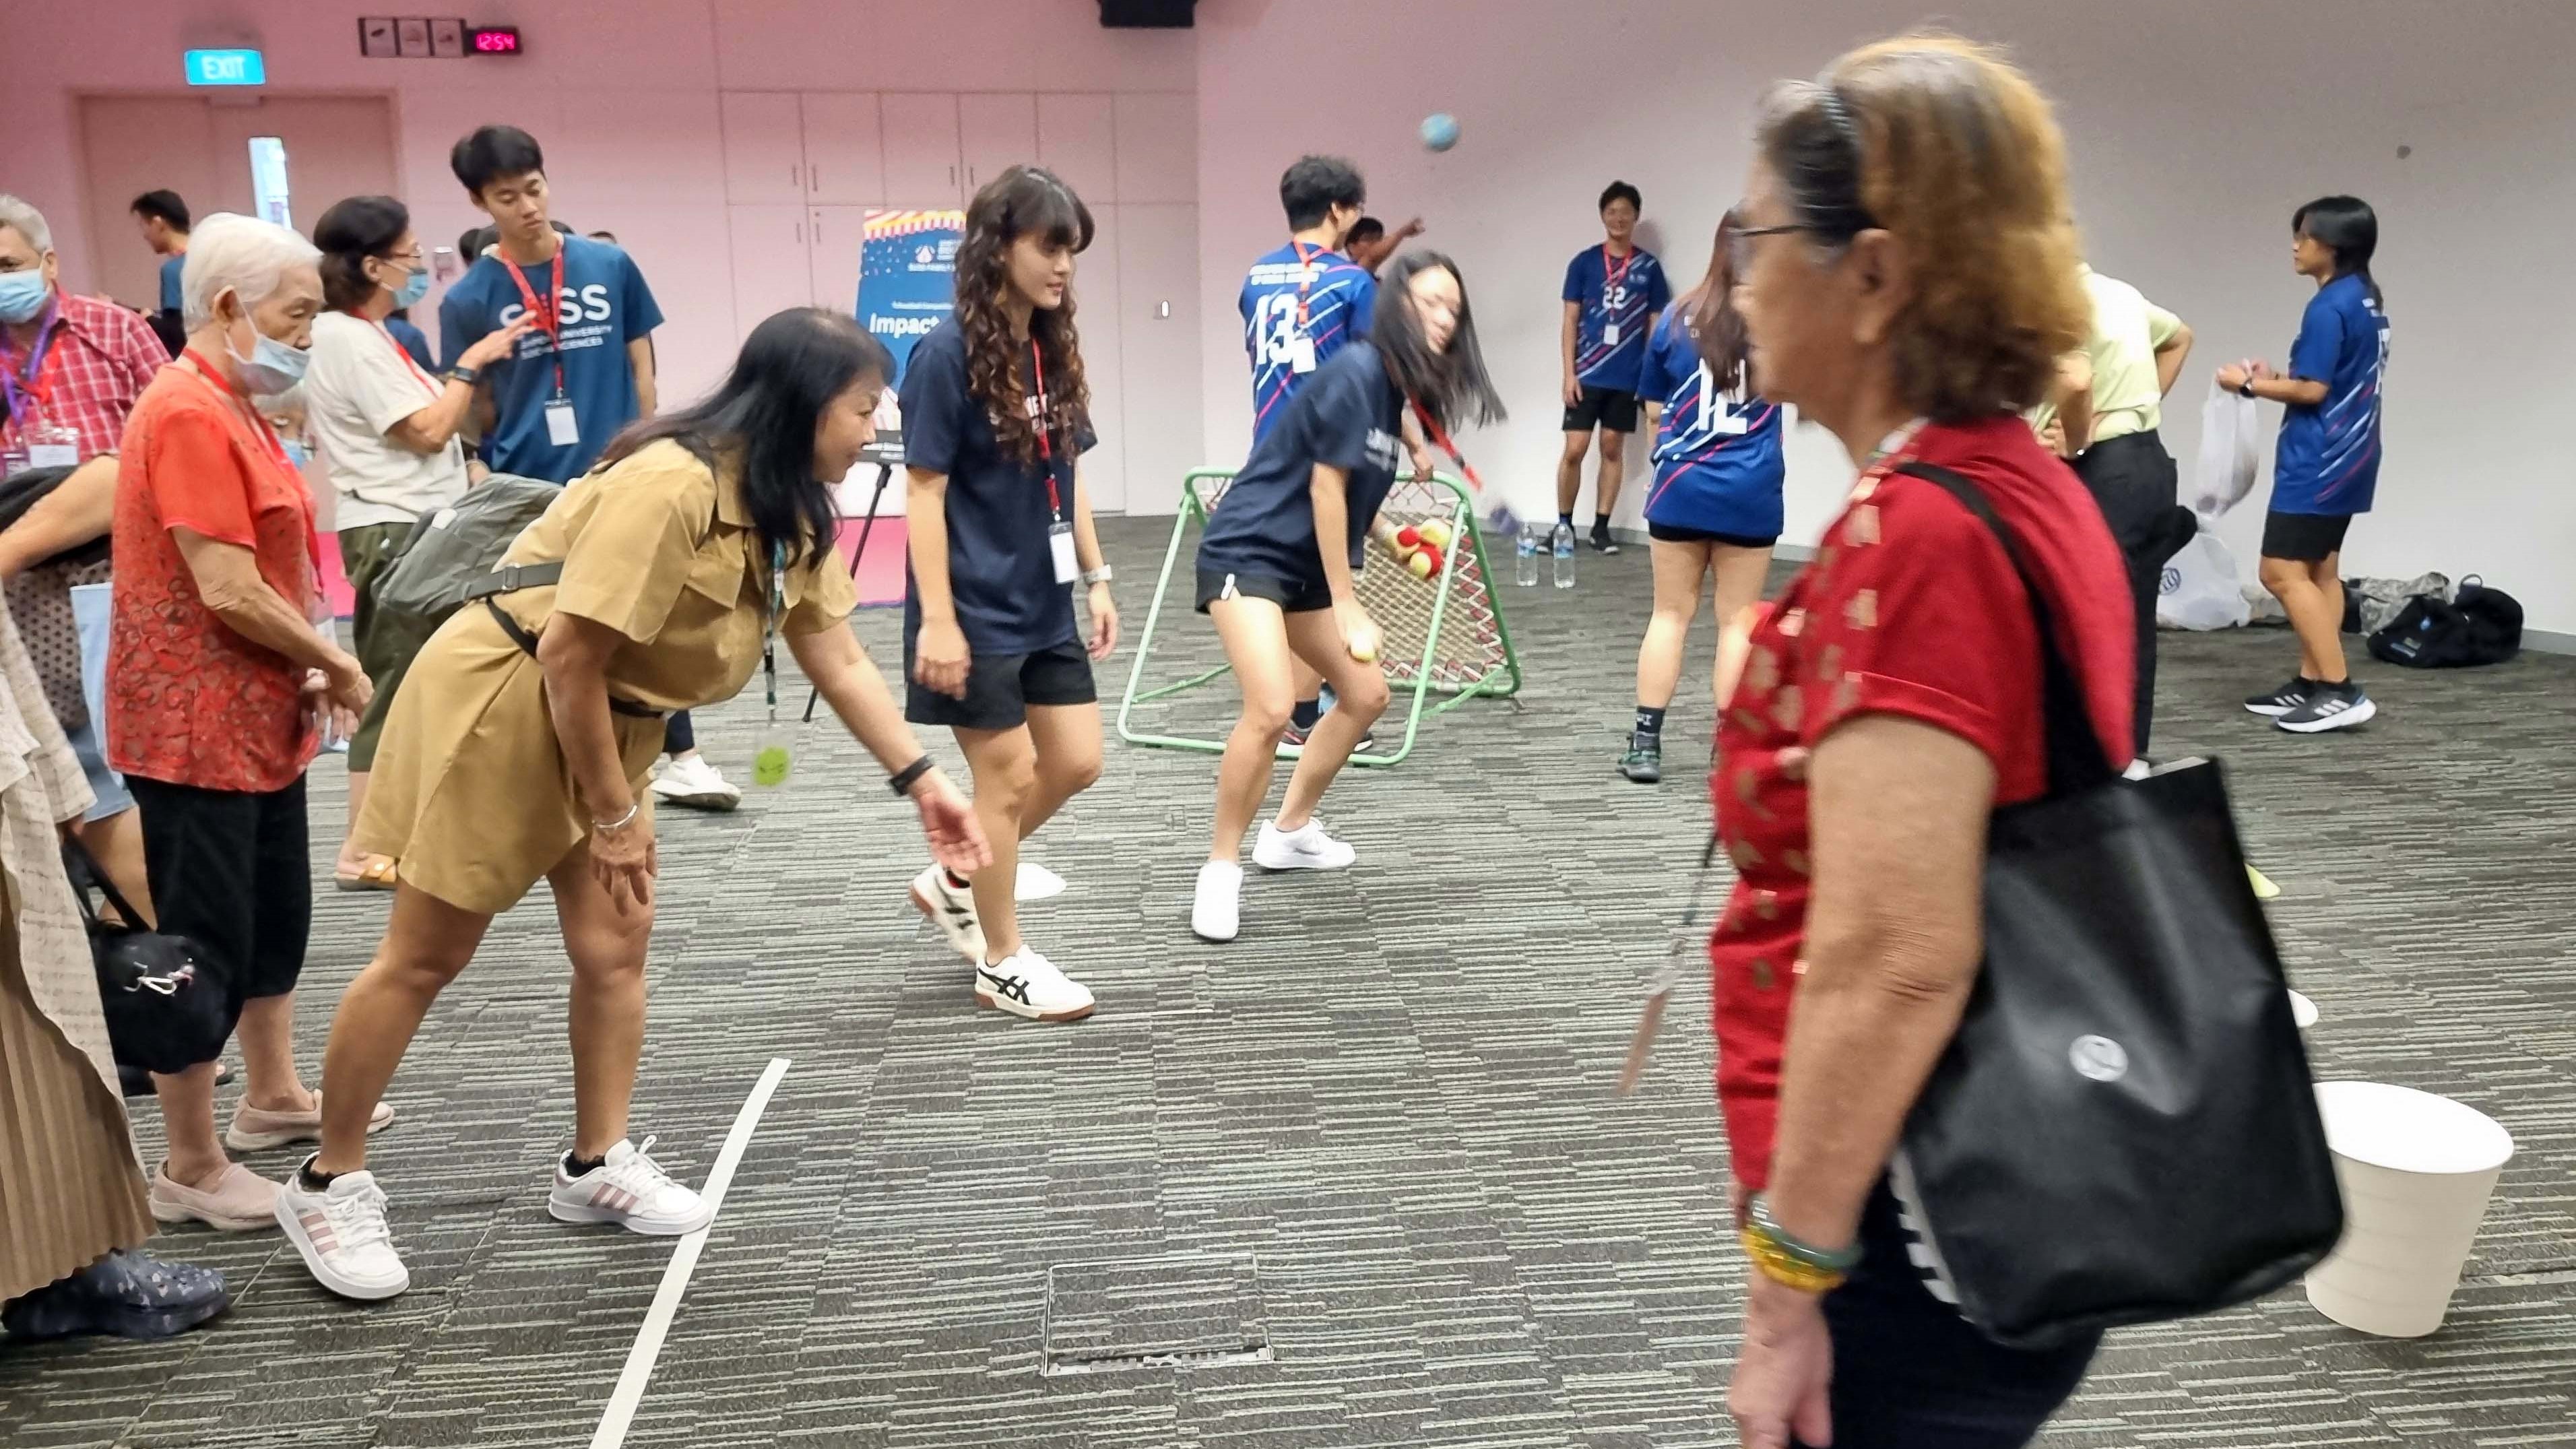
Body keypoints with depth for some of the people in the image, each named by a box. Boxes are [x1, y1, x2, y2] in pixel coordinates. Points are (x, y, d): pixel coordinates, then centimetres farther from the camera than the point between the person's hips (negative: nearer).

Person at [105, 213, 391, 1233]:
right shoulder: (189, 416, -19)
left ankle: (273, 1096, 37)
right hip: (197, 725, -10)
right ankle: (191, 1170, 10)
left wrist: (309, 671, 2)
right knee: (204, 944, -2)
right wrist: (337, 665, -11)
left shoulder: (231, 409, 13)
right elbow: (228, 591, -24)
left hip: (255, 716, 10)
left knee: (276, 915, 21)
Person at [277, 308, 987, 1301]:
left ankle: (597, 1167, 23)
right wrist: (615, 814, -19)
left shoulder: (792, 512, 1)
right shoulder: (671, 484, -29)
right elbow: (570, 656, -28)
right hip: (501, 702, -9)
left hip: (606, 723, 9)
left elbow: (842, 663, 5)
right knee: (424, 958, 2)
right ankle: (327, 1184, 17)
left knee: (616, 948, 8)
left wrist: (921, 781, 0)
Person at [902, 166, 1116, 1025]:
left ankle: (954, 883, 31)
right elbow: (923, 491, -15)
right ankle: (1002, 963, 18)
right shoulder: (948, 354, -14)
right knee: (1009, 776, 1)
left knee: (1077, 763, 10)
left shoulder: (1053, 350, 7)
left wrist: (1095, 579, 11)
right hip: (976, 610, -8)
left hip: (1044, 603, 8)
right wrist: (937, 618, -19)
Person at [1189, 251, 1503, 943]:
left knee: (1365, 694, 15)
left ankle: (1289, 831, 30)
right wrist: (1347, 607, -13)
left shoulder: (1402, 389, 9)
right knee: (1271, 709, -24)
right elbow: (1325, 488, -17)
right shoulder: (1357, 370, -17)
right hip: (1245, 552, -10)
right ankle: (1220, 869, -7)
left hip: (1305, 565, 10)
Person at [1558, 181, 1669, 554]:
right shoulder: (1584, 262, 3)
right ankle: (1563, 524, 9)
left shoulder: (1649, 266, 5)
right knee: (1574, 450, -4)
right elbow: (1570, 322, 2)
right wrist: (1569, 374, -5)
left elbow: (1655, 325, 7)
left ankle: (1601, 526, 13)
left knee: (1613, 449, 6)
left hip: (1628, 378, 1)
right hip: (1587, 376, -1)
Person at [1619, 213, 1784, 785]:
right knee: (1738, 622, 6)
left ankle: (1645, 743, 8)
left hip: (1681, 490, 2)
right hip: (1750, 496, -1)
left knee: (1671, 615, 10)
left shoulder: (1678, 319, 2)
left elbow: (1654, 413, 8)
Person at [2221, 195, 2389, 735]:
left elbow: (2313, 390, -19)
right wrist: (2273, 378, 11)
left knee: (2283, 573, -9)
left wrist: (2251, 385, -6)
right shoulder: (2367, 301, 12)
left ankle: (2341, 690, -11)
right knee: (2319, 571, 13)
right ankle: (2311, 683, 16)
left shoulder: (2329, 307, -17)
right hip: (2345, 456, 10)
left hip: (2317, 460, -10)